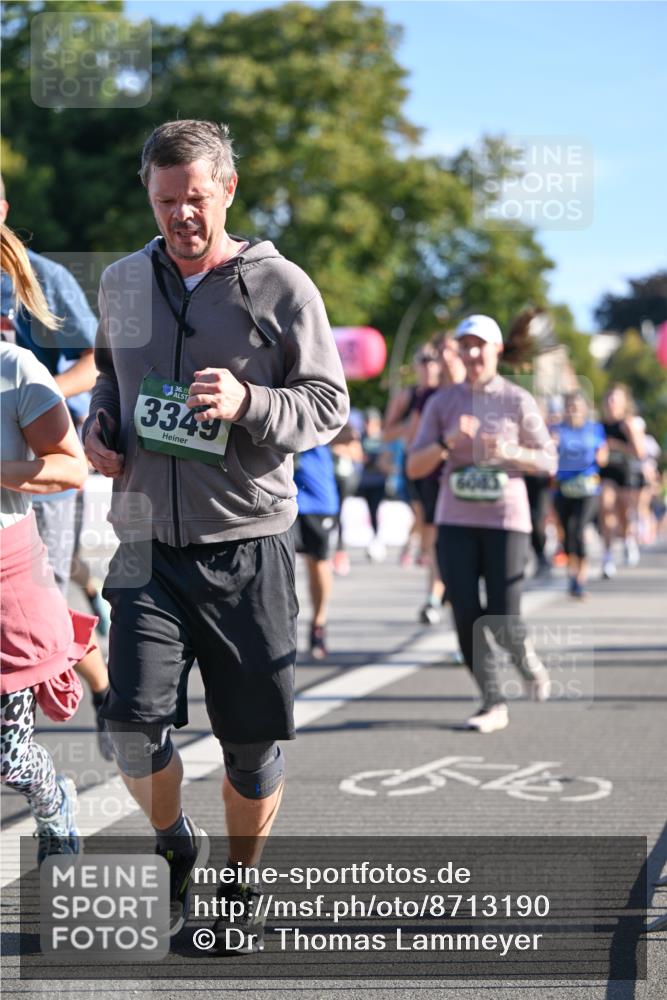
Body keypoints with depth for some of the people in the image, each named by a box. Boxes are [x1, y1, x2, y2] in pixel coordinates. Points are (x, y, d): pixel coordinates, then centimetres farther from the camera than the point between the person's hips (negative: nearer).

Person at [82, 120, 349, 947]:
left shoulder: (280, 287, -4)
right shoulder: (122, 284, 9)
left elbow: (329, 405, -3)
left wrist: (249, 403, -21)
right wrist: (99, 427, 5)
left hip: (247, 545, -2)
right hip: (148, 543, 3)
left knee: (252, 739, 5)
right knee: (132, 726, -8)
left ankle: (242, 881, 29)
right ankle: (173, 844, 23)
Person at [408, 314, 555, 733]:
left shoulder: (518, 401, 1)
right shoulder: (442, 402, 6)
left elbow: (549, 462, 3)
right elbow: (414, 467, 2)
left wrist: (508, 452, -15)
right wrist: (448, 443, -16)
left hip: (506, 519, -2)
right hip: (456, 523, 2)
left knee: (502, 621, -6)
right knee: (467, 617, -4)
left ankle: (527, 658, 28)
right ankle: (494, 704, 8)